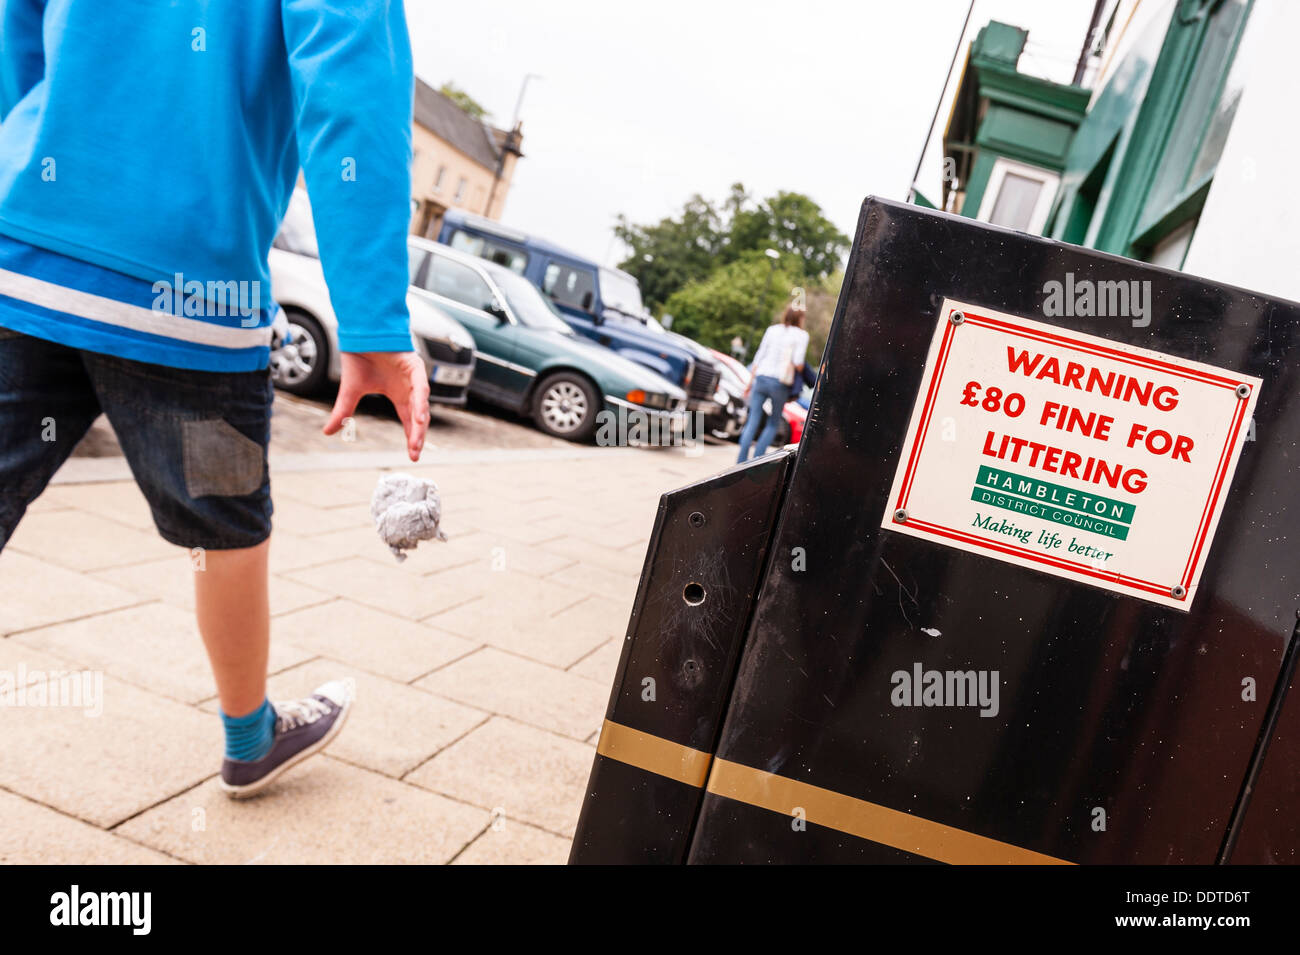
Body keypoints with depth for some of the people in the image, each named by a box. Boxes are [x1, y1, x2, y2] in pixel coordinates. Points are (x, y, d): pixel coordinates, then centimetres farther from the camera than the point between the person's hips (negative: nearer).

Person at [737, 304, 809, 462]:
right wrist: (799, 372, 11)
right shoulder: (801, 335, 0)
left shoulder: (772, 330, 11)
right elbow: (798, 363, -12)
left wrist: (750, 382, 14)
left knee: (752, 421, 5)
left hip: (761, 378, 3)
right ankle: (757, 460, 4)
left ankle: (742, 461, 0)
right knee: (773, 424, 12)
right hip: (780, 383, -3)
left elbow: (759, 357, 10)